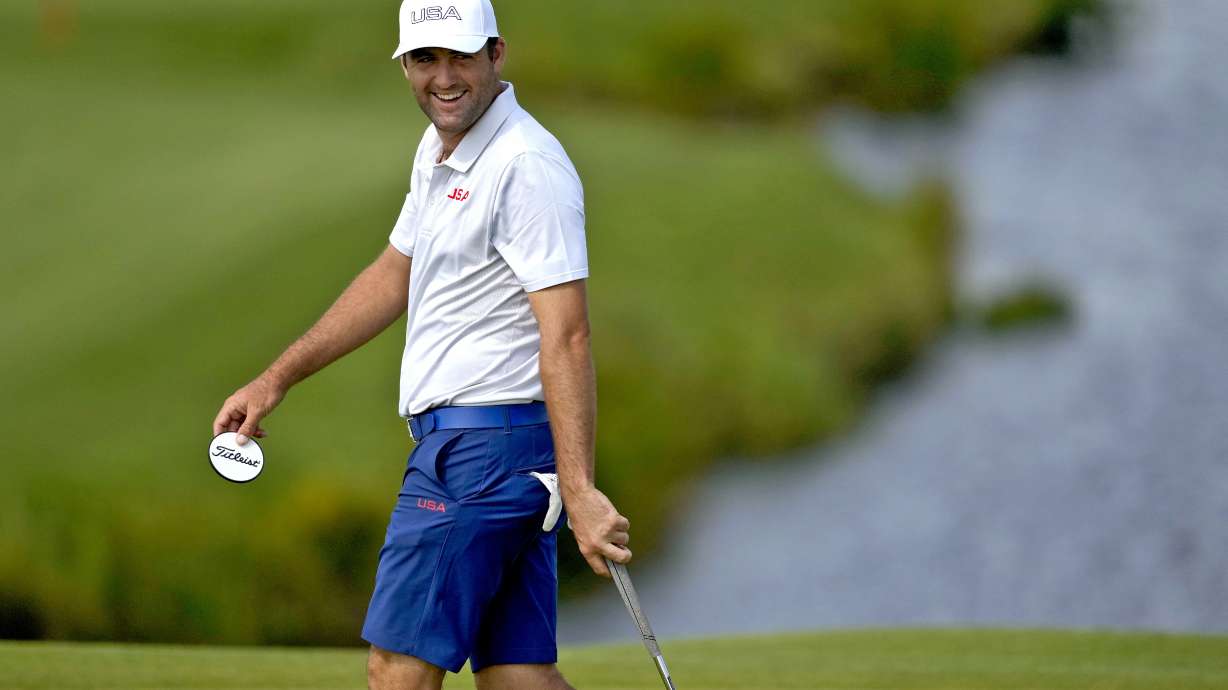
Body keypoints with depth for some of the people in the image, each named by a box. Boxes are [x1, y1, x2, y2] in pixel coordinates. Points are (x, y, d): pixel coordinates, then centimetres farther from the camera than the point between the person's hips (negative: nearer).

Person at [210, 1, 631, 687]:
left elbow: (567, 336, -23)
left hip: (484, 446, -10)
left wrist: (579, 490, -30)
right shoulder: (438, 152, 14)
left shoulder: (527, 166, -17)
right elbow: (393, 276, 28)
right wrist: (276, 379, 28)